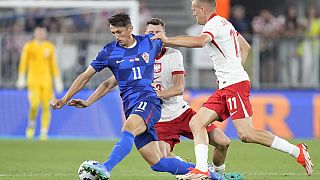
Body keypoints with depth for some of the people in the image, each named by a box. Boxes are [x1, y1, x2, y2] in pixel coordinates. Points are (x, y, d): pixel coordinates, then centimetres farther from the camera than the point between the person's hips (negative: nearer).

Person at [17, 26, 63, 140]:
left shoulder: (50, 47, 8)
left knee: (46, 107, -3)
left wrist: (58, 81, 8)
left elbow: (54, 65, 11)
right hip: (33, 79, -2)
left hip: (46, 80, 2)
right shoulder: (29, 46, 2)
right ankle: (31, 124, 10)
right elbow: (23, 63, 2)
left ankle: (44, 132, 4)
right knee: (34, 104, -17)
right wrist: (21, 78, -6)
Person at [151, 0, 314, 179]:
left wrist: (168, 40, -27)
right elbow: (246, 47, 32)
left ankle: (297, 151, -7)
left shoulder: (214, 23, -9)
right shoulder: (224, 22, 21)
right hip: (225, 88, 10)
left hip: (235, 84, -10)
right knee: (196, 123, 0)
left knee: (246, 134, -16)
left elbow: (200, 41, -31)